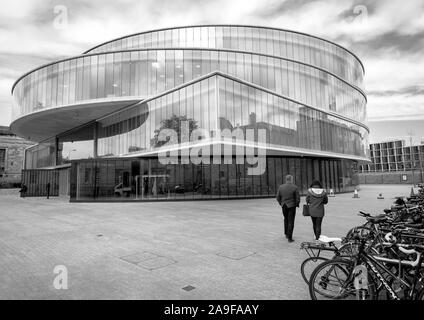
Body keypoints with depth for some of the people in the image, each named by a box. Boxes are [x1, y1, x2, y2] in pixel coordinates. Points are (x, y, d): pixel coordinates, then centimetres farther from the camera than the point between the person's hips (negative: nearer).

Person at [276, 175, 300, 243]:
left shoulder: (281, 187, -2)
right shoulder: (295, 187, -11)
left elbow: (278, 197, 0)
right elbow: (298, 198, -10)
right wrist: (297, 204, 9)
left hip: (284, 206, 3)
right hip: (292, 206, -3)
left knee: (286, 219, 24)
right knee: (291, 222, 3)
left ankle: (286, 234, 30)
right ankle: (289, 238, 3)